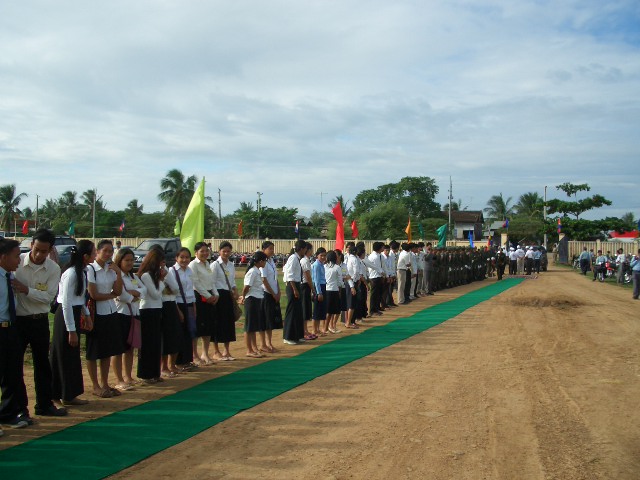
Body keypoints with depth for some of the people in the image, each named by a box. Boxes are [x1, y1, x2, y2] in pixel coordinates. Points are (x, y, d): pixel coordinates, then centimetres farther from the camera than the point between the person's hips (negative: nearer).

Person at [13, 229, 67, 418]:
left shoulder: (53, 269, -5)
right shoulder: (17, 262, -12)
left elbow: (49, 296, -12)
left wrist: (26, 290, -24)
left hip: (40, 321, 3)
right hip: (18, 320, -3)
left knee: (42, 363, 15)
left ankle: (44, 404, 30)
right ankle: (19, 408, 18)